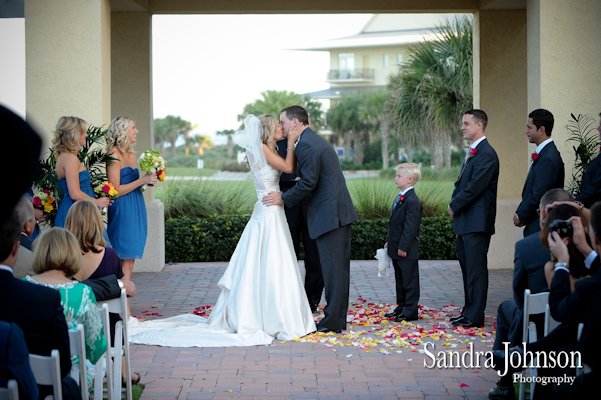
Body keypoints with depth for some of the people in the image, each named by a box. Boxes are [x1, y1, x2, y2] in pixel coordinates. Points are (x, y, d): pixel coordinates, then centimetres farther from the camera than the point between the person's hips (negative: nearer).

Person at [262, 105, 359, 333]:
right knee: (339, 267, 11)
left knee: (333, 268, -6)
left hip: (329, 215, -10)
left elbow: (308, 183, -19)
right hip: (339, 212, 10)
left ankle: (332, 322, -2)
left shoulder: (305, 145, -12)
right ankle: (339, 319, 17)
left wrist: (284, 199, -7)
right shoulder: (316, 140, 20)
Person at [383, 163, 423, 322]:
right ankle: (401, 307, 26)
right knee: (400, 279, 17)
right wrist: (389, 241, 19)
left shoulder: (412, 201, -19)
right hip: (396, 249, 10)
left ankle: (410, 311, 4)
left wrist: (403, 246, -22)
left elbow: (411, 227, -21)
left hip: (407, 250, -10)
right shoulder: (400, 198, 13)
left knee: (409, 279, -1)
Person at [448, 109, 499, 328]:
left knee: (476, 269, -6)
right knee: (467, 267, 14)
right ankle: (469, 311, 22)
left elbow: (475, 187, -20)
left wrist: (455, 206, -9)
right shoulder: (472, 152, 18)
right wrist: (454, 204, 5)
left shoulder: (486, 154, -15)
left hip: (477, 221, -10)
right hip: (464, 222, 10)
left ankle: (475, 316, -3)